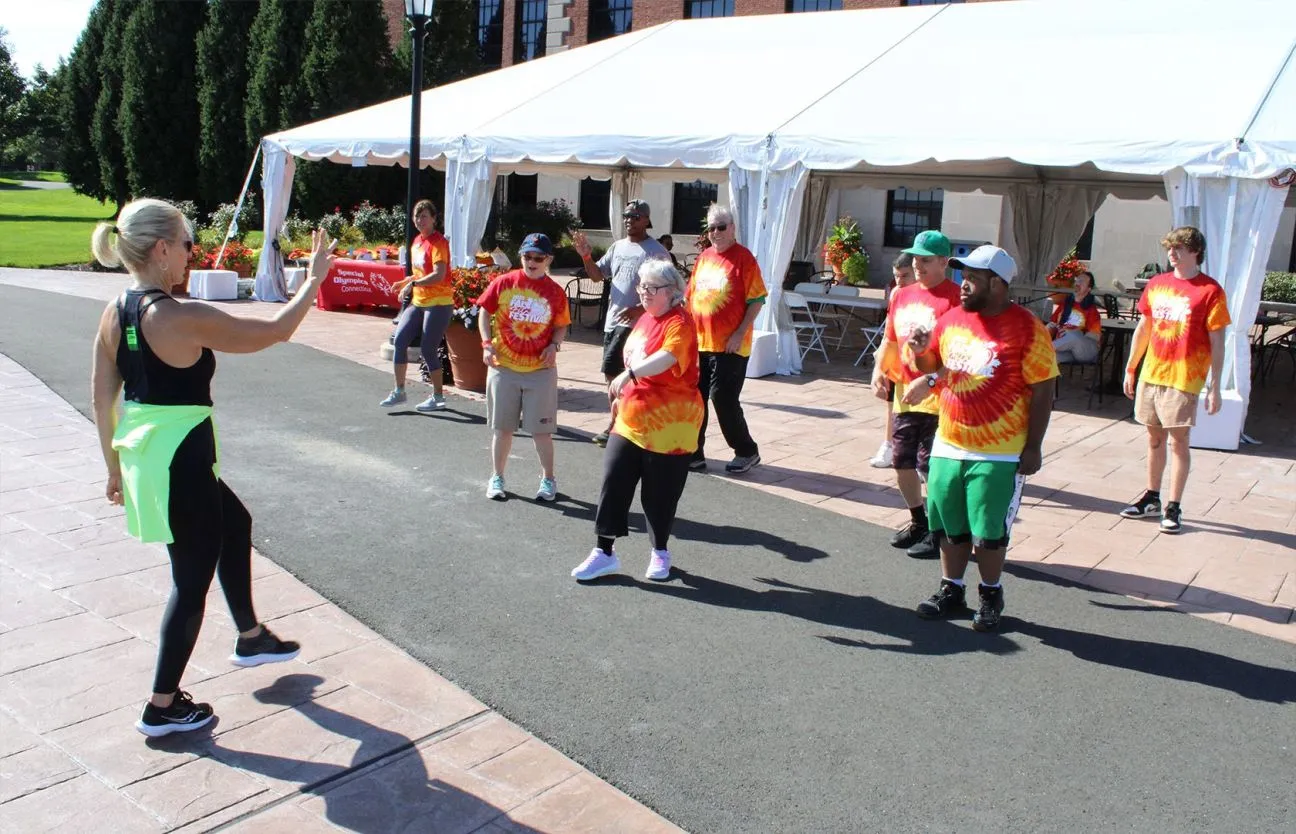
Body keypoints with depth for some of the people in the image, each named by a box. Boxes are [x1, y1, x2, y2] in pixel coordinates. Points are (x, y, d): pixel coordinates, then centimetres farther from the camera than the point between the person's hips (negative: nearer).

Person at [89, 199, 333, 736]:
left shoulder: (115, 313, 2)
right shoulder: (183, 319, -23)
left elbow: (102, 396, 8)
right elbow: (275, 331, -15)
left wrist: (115, 466, 18)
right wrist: (315, 279, -1)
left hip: (142, 452, 9)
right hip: (182, 463, -9)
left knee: (234, 523, 28)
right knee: (192, 579, 8)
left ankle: (250, 638, 43)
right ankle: (163, 708, 21)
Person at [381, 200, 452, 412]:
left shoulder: (439, 242, -13)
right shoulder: (417, 241, 13)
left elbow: (438, 275, -23)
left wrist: (413, 283, -25)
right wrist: (405, 282, 8)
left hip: (438, 303, -8)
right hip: (418, 302, 8)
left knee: (427, 350, -5)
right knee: (399, 340, 0)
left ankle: (438, 397, 10)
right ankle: (399, 391, 10)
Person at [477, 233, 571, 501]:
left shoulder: (555, 292, -1)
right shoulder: (503, 283, -3)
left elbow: (561, 326, 9)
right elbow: (485, 312, 4)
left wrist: (554, 345, -9)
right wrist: (487, 343, -7)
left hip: (541, 370, 0)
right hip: (503, 367, 0)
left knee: (541, 429, 5)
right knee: (502, 427, 10)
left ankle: (548, 479, 21)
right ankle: (497, 478, 25)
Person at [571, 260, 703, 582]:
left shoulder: (679, 324, -16)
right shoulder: (645, 319, 9)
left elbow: (666, 358, -36)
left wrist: (629, 374, -46)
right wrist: (623, 395, 23)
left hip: (668, 424, -7)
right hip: (631, 419, 7)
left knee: (659, 492, 6)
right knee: (613, 482, 4)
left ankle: (660, 552, 27)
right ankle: (603, 552, 14)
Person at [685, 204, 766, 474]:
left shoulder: (743, 257, -8)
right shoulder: (703, 257, 12)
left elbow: (757, 299, -11)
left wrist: (740, 333, -16)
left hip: (728, 345, -6)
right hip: (698, 342, 6)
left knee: (723, 399, -4)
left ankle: (747, 451, 15)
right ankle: (693, 453, 18)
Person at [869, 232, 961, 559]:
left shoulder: (955, 298, -12)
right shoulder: (902, 296, 11)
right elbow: (890, 338, 19)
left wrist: (929, 381, -26)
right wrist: (879, 369, 3)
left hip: (938, 399, -7)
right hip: (905, 396, 7)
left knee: (932, 467, -2)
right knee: (902, 462, 14)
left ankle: (939, 533, 15)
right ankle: (918, 522, 33)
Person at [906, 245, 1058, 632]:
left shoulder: (1026, 329, -12)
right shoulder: (952, 319, 5)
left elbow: (1042, 391, -10)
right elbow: (930, 364, 19)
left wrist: (1032, 447, -12)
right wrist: (920, 350, -5)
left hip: (1000, 454, -5)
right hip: (949, 446, 6)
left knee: (989, 532, 4)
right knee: (949, 525, 13)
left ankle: (991, 596, 24)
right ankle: (951, 591, 29)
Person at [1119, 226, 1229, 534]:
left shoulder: (1210, 290, -8)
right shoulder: (1156, 284, 8)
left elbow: (1217, 343, -7)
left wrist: (1214, 387, -10)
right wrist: (1130, 369, 16)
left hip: (1184, 378, -5)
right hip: (1151, 374, 5)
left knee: (1178, 441, 0)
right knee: (1155, 438, 14)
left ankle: (1173, 508, 7)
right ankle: (1152, 498, 25)